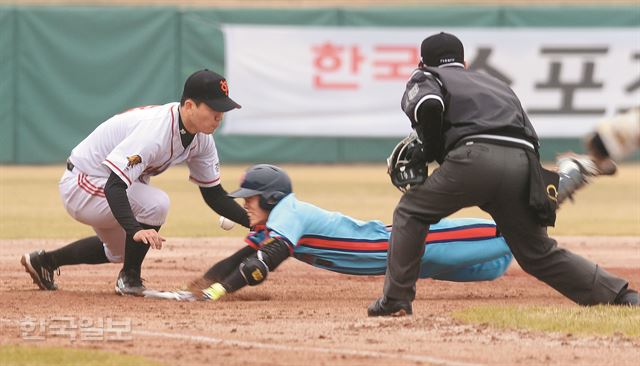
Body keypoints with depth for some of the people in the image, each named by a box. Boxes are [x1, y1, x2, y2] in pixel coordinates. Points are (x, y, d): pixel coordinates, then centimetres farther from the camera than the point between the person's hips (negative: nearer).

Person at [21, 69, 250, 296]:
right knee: (155, 203, -30)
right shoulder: (156, 130, -35)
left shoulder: (202, 138, -7)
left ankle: (44, 261, 41)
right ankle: (129, 278, -10)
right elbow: (114, 187, -42)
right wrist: (136, 230, -56)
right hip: (81, 186, -10)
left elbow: (214, 195, 0)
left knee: (120, 251, 27)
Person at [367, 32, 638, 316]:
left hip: (477, 157, -5)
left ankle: (395, 300, 7)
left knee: (411, 212, 14)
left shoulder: (425, 79, 22)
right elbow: (530, 137, 29)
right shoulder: (496, 84, 40)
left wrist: (431, 152, 10)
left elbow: (429, 105, -3)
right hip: (523, 163, 5)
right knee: (539, 253, 15)